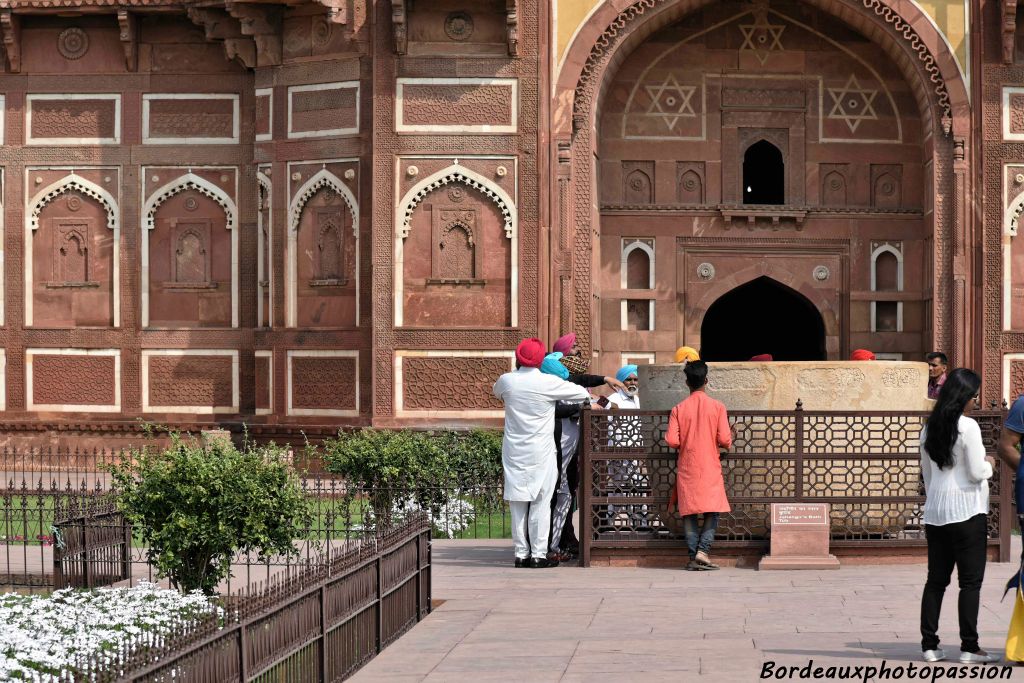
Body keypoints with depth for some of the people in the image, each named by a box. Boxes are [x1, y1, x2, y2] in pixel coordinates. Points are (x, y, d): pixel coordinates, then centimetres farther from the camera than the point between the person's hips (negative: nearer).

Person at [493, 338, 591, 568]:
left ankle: (521, 554, 8)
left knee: (517, 504, 7)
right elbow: (583, 394, 1)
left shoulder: (507, 381, -1)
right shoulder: (549, 383, -9)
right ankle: (538, 554, -1)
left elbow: (497, 392, 23)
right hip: (541, 452, -3)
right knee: (541, 503, 1)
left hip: (514, 452, 3)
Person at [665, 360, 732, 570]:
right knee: (712, 510, 4)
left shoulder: (678, 409, -2)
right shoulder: (717, 407, -5)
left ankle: (693, 556, -1)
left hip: (687, 468, 1)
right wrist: (728, 442, 14)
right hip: (710, 467, -1)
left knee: (689, 512, 5)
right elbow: (725, 440, -9)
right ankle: (703, 550, -13)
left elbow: (672, 441, -8)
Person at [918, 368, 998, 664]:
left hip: (935, 511, 7)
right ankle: (969, 647, -2)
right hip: (966, 511, -7)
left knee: (936, 579, 9)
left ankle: (930, 645, 9)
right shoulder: (968, 426, -12)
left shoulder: (929, 428, 10)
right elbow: (976, 473, -13)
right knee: (971, 581, -1)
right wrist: (988, 464, 8)